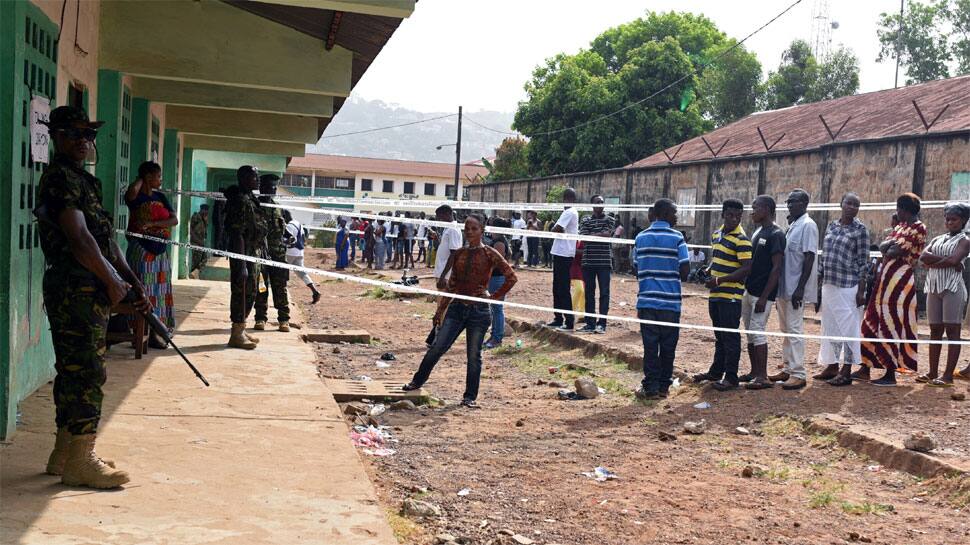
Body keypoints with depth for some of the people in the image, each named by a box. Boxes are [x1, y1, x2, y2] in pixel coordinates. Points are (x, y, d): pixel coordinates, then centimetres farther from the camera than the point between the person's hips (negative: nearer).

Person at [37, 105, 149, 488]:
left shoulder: (83, 180, 21)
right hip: (77, 288, -10)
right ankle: (79, 462, -3)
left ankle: (65, 453, 24)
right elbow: (79, 239, -18)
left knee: (75, 370, 14)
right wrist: (113, 281, -10)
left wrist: (132, 282, 14)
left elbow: (106, 238, 20)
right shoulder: (60, 177, -10)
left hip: (90, 288, 10)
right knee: (87, 371, -8)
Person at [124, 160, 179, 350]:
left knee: (159, 292, 7)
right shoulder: (136, 197, -5)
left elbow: (174, 220, -2)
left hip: (161, 251, 6)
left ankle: (155, 333, 13)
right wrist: (141, 180, -10)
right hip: (140, 249, -6)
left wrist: (152, 223, -17)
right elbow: (132, 191, -32)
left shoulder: (160, 197, 10)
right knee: (141, 291, -5)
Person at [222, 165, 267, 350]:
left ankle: (241, 330, 26)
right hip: (244, 255, -10)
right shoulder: (240, 201, -16)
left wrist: (259, 252, 21)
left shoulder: (249, 199, 14)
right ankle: (236, 335, 3)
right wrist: (241, 264, -23)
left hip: (252, 255, 10)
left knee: (249, 293, 16)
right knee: (242, 292, -4)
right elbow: (237, 234, -21)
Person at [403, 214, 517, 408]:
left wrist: (494, 296, -5)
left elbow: (511, 277, -3)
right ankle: (417, 381, 19)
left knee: (474, 355, 3)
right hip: (457, 307, 3)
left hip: (479, 310, -3)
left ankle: (470, 397, 14)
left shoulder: (489, 254, -4)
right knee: (437, 347, 0)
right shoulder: (458, 253, 8)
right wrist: (440, 310, 11)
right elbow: (451, 284, 12)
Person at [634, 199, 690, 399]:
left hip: (647, 300, 2)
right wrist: (678, 277, 12)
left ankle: (651, 388, 6)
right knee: (668, 347, 8)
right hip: (670, 301, -2)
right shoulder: (676, 238, -5)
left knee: (650, 346, 5)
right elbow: (685, 270, -9)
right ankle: (663, 386, 14)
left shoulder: (641, 237, 6)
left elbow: (637, 269, 9)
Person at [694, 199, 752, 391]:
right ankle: (716, 372, 30)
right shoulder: (716, 234, 12)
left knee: (730, 336, -1)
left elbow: (747, 268, -19)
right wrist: (708, 271, 5)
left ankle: (731, 378, 7)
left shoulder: (741, 239, -13)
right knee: (719, 336, 18)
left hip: (731, 296, -8)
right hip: (715, 294, 8)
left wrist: (720, 280, -22)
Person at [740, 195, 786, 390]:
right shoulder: (758, 232, 15)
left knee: (756, 331, -9)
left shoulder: (775, 235, -13)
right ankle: (754, 372, 21)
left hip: (762, 293, -9)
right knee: (750, 332, 12)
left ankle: (763, 377, -4)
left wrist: (764, 297, -21)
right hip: (749, 291, 9)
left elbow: (777, 268, -17)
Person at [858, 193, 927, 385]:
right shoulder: (900, 226, 18)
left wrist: (888, 248, 3)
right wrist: (891, 243, -11)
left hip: (900, 279, -9)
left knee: (890, 325, -4)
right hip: (886, 277, 9)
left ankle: (890, 374, 4)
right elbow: (882, 247, 7)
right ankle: (866, 369, 17)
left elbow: (894, 252, -16)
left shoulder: (919, 228, -10)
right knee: (872, 322, 10)